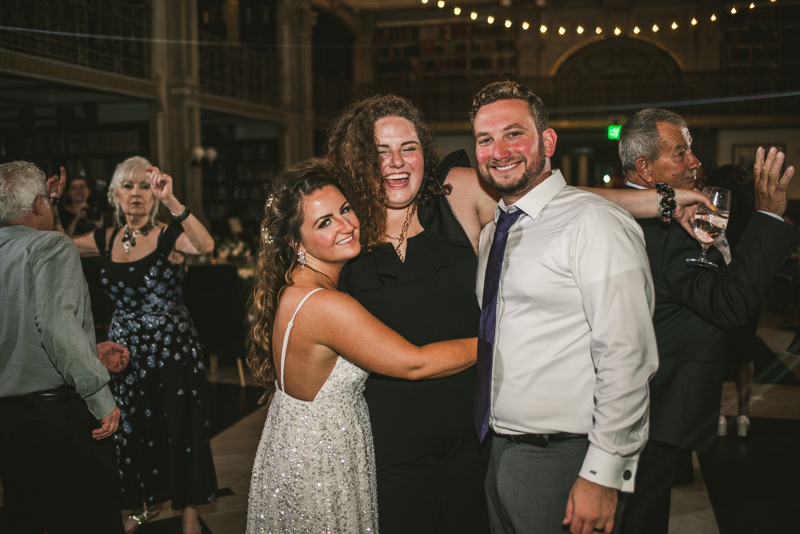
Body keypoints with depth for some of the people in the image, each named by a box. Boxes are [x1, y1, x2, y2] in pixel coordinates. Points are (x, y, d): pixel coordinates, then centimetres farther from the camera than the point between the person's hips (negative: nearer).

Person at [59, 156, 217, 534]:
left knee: (180, 430, 6)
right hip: (124, 350, 5)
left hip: (172, 349, -5)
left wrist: (170, 200, -38)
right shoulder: (107, 240, 4)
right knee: (131, 431, 17)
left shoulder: (169, 237, -11)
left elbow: (205, 245, -32)